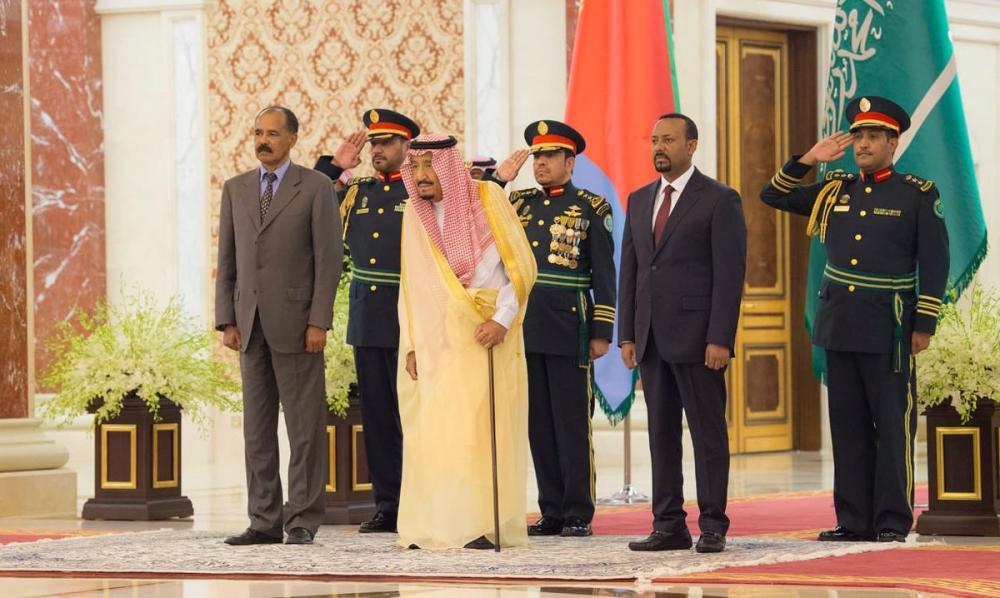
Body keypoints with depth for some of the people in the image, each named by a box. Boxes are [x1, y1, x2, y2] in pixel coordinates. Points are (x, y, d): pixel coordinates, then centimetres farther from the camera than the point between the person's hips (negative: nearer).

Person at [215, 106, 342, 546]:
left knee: (304, 426, -3)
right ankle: (265, 521, 9)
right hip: (251, 323, 5)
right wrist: (227, 321, 4)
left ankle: (302, 521, 1)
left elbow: (329, 257, -5)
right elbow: (227, 260, 13)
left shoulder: (315, 188, -1)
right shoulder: (236, 189, 13)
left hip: (295, 323, -5)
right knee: (257, 427, 6)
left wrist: (319, 322, -12)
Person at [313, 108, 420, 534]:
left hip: (409, 323, -5)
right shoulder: (356, 193, 13)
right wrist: (333, 165, 8)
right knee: (376, 416, 7)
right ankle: (387, 506, 12)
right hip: (367, 322, 5)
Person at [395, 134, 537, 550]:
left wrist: (502, 320, -14)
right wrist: (411, 344, 6)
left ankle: (484, 526, -8)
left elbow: (521, 267, -3)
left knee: (480, 427, -9)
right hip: (437, 340, 4)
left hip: (485, 335, -4)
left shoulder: (488, 200, -3)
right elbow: (411, 285, 13)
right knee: (433, 431, -2)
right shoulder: (414, 214, 8)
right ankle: (435, 526, 1)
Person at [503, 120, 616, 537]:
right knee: (539, 425, 7)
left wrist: (602, 332, -7)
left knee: (572, 424, -2)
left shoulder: (590, 209, 0)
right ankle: (551, 513, 12)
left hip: (568, 331, -5)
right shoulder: (518, 204, 14)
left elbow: (604, 276, -2)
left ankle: (578, 515, 1)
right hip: (525, 330, 5)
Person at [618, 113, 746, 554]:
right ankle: (669, 526, 10)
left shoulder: (720, 200, -4)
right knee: (661, 434, 6)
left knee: (708, 434, -2)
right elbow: (629, 270, 15)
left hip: (697, 337, -6)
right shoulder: (640, 200, 15)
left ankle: (713, 527, 1)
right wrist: (626, 335, 8)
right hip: (652, 337, 6)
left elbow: (730, 274, -9)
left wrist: (720, 339, -15)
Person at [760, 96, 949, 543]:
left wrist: (924, 325, -7)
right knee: (848, 426, 6)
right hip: (840, 327, 5)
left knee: (893, 426, -2)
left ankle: (893, 522, 1)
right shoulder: (834, 191, 11)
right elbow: (773, 195, 17)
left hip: (888, 332, -5)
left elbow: (934, 263, -3)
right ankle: (854, 521, 10)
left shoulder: (917, 196, -1)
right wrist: (809, 160, 4)